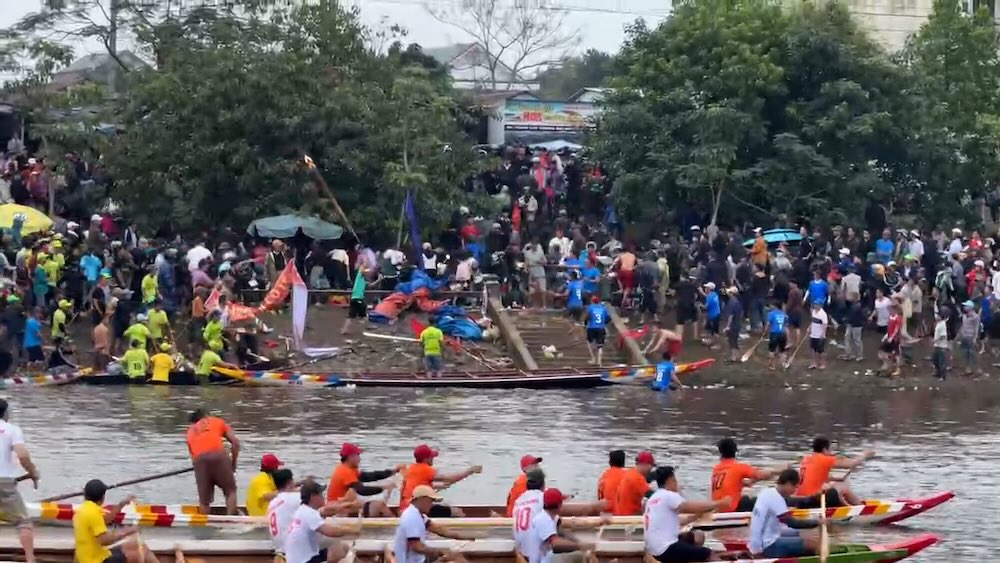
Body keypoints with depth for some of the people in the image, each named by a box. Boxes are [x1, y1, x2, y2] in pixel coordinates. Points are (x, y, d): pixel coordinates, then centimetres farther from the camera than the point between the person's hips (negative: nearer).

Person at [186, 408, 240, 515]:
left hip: (199, 459, 2)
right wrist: (233, 463, 26)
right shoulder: (217, 421, 27)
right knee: (230, 490, 11)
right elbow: (235, 442, 18)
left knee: (204, 499, 10)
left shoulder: (191, 431, 32)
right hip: (218, 455, -2)